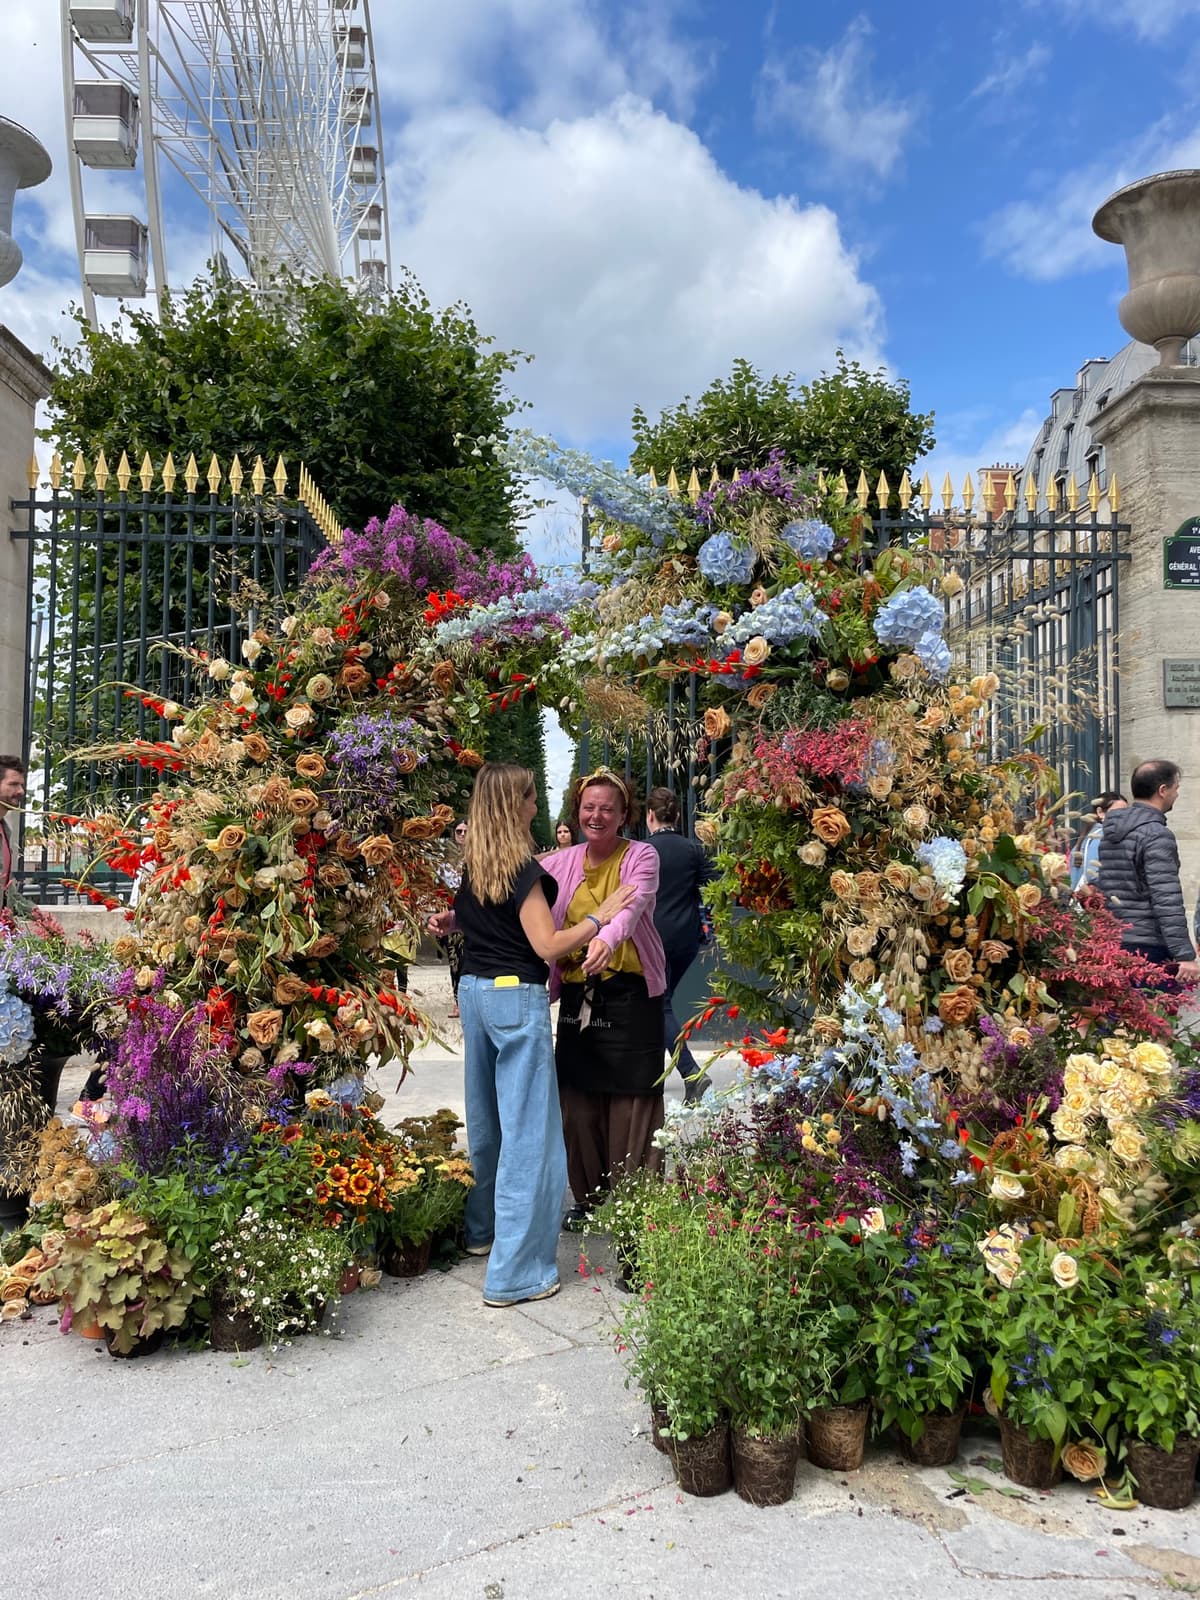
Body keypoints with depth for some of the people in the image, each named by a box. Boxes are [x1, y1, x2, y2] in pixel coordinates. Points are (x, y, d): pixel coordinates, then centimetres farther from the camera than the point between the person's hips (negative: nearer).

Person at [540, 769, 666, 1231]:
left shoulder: (641, 857, -4)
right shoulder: (561, 863, 7)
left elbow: (633, 904, -24)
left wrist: (608, 938, -45)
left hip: (631, 994, -4)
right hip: (577, 996, 4)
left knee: (632, 1100, -1)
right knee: (578, 1100, 8)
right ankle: (589, 1198, 25)